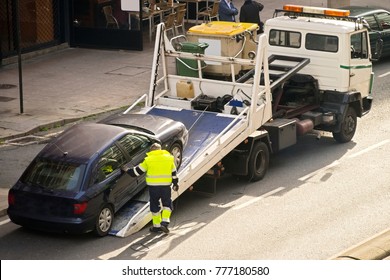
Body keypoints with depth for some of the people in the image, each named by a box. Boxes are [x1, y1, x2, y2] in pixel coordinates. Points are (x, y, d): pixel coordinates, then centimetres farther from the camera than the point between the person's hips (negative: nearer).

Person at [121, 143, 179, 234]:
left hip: (153, 186, -1)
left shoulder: (148, 159, 1)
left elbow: (137, 171, 5)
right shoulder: (169, 158, 8)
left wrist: (127, 170, 21)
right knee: (167, 203, 13)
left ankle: (157, 226, 13)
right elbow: (173, 173, 13)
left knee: (155, 205, 11)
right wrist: (175, 184, 23)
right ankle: (165, 222, -4)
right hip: (166, 185, 1)